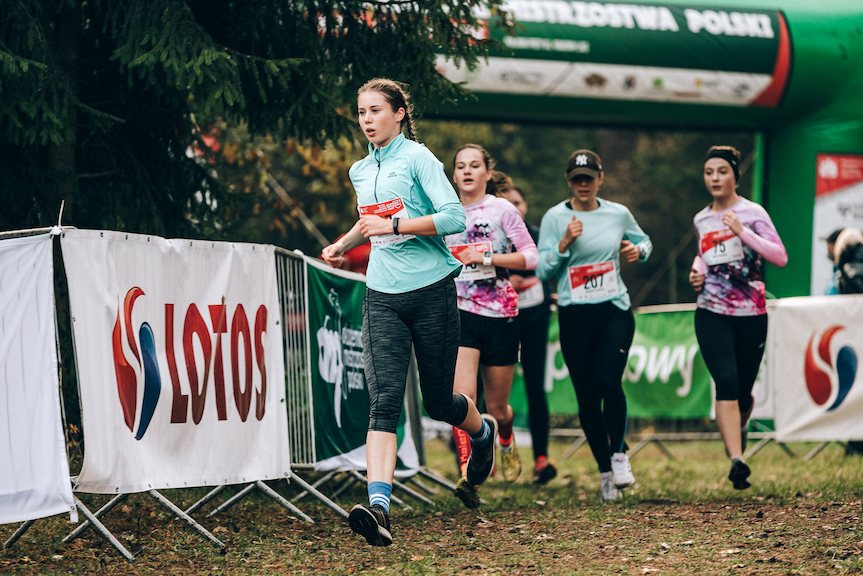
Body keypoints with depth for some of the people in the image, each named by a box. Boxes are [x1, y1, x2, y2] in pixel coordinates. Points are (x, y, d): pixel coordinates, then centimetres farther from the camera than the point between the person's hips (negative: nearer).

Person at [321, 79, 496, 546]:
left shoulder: (417, 158, -6)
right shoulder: (360, 172, 14)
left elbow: (454, 217, -17)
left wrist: (394, 225, -20)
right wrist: (342, 245, 22)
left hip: (431, 292, -4)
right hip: (382, 298, 4)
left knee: (437, 400, 7)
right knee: (384, 401, -13)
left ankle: (482, 433, 43)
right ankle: (378, 507, -26)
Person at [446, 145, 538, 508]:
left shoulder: (502, 210, -2)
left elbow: (531, 257, -8)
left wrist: (486, 258, -15)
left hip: (500, 315, -1)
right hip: (460, 314, 1)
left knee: (496, 405, 10)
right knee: (462, 397, -21)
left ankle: (507, 441, 45)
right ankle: (466, 475, -25)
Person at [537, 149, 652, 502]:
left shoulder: (619, 214, 6)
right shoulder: (554, 218, -1)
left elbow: (644, 241, 23)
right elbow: (543, 271, -3)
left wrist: (638, 251, 1)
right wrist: (565, 243, -17)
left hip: (615, 311, 0)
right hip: (574, 316, 0)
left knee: (609, 381, -19)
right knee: (587, 397, 2)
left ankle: (619, 453, 4)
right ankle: (605, 471, 17)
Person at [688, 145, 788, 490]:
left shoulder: (752, 213, -4)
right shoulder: (701, 220, 10)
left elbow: (781, 257, -12)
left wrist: (743, 232, -20)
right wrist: (698, 270, 9)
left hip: (751, 315, -2)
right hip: (712, 314, 2)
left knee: (743, 390, 7)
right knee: (726, 381, -19)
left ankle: (736, 432, 42)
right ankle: (737, 460, -26)